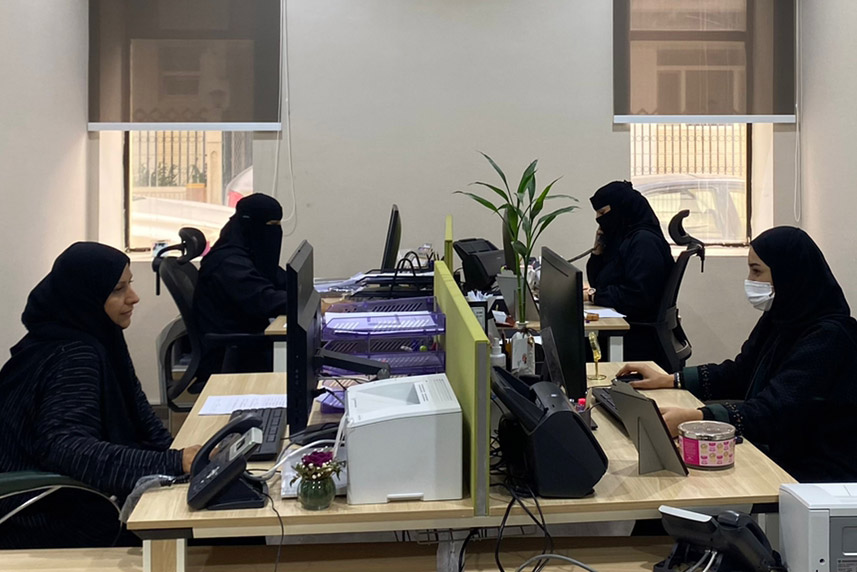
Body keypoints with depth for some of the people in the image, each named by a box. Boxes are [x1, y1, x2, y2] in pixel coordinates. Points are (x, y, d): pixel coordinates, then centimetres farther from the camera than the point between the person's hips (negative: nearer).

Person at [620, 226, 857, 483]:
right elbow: (738, 374, 18)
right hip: (777, 459, 7)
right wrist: (669, 380, 10)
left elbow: (773, 413, -29)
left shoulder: (829, 337, -20)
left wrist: (693, 418, -40)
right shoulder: (778, 320, 7)